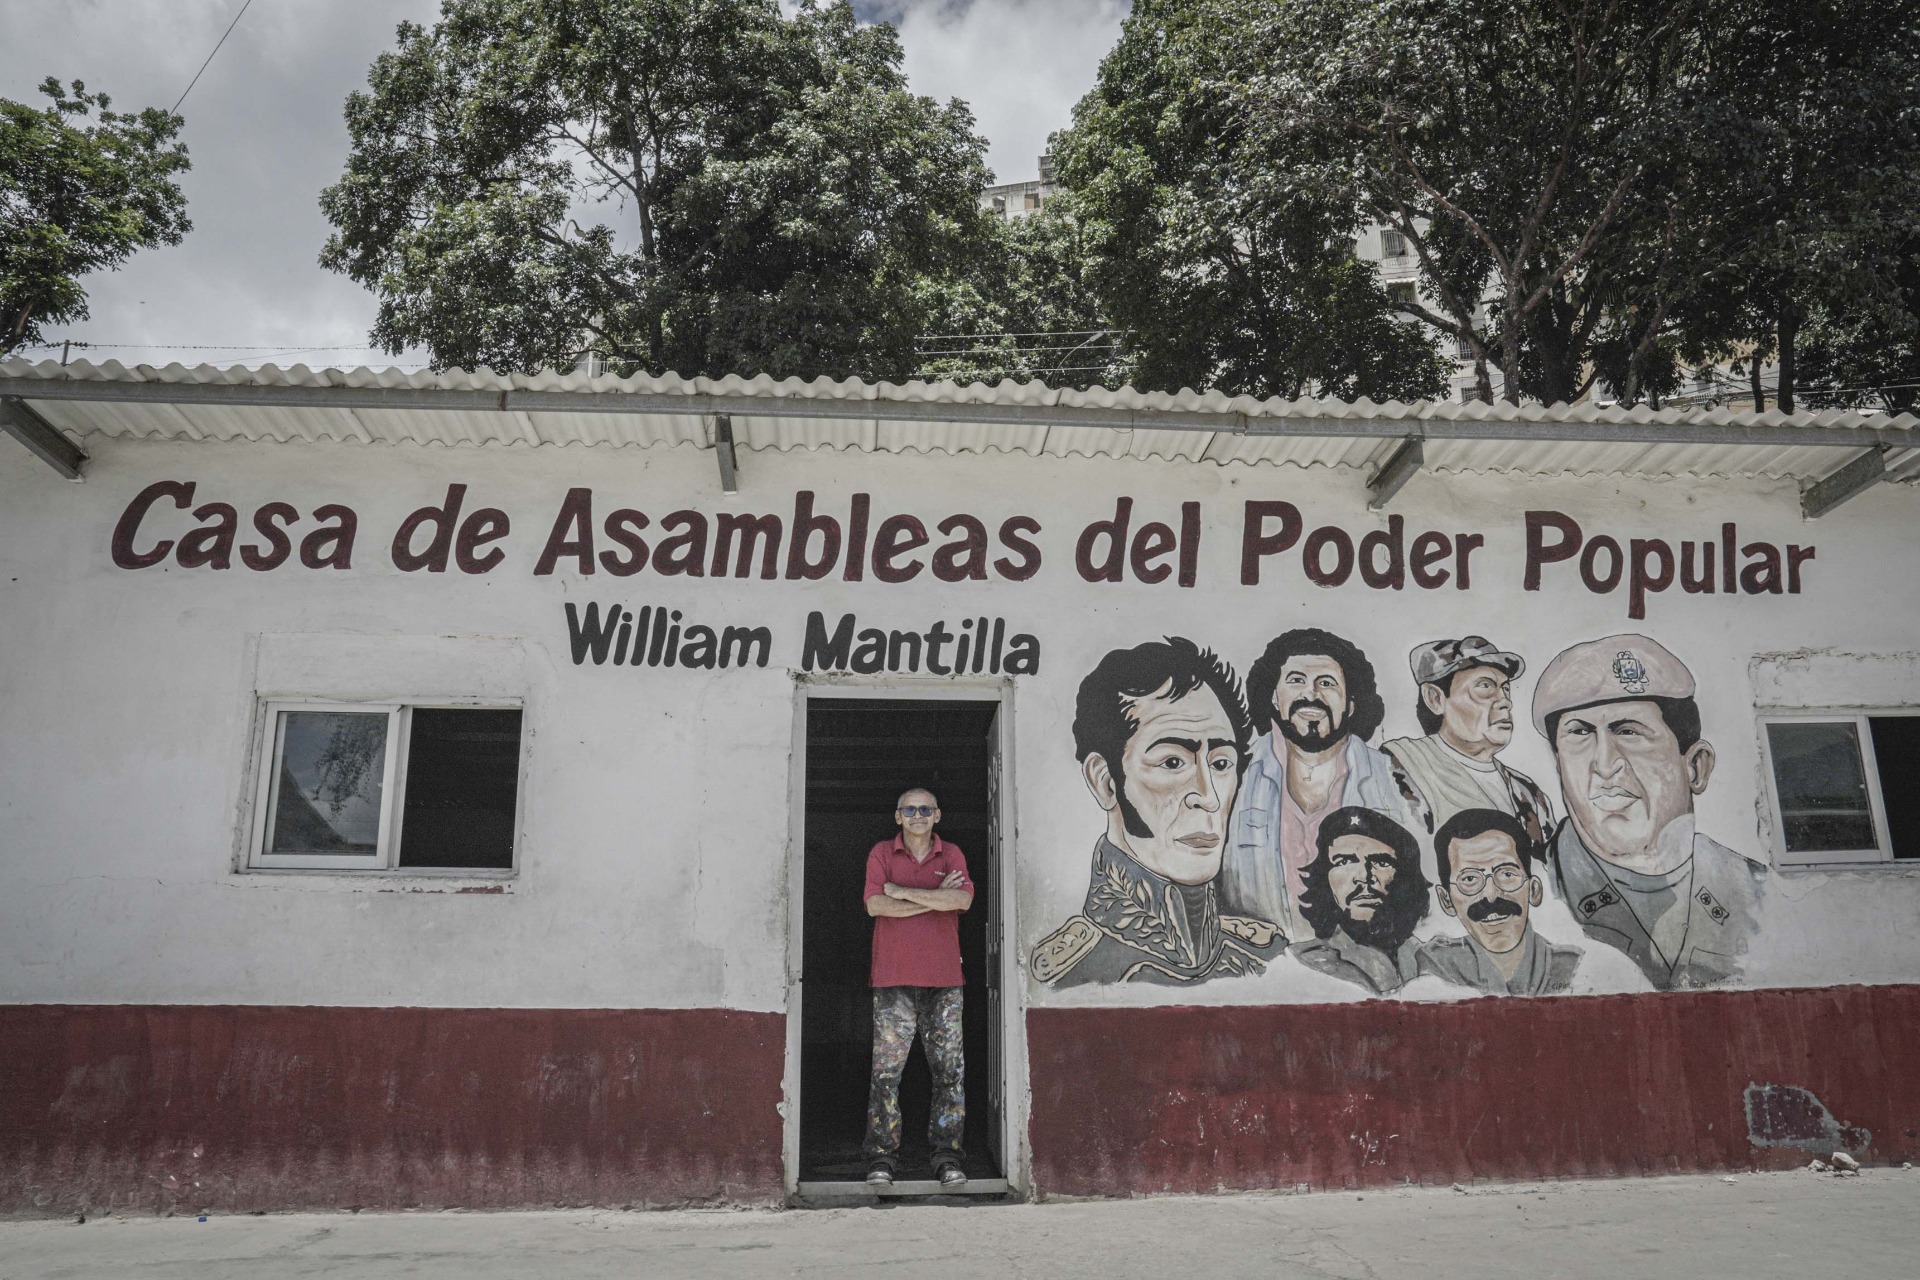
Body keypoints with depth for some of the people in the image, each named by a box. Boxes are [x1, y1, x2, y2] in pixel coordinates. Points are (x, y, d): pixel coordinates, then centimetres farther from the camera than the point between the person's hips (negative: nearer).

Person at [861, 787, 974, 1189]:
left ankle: (947, 1155, 10)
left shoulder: (951, 854, 9)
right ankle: (882, 1156, 7)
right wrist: (935, 898, -9)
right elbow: (875, 905, -8)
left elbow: (963, 899, -10)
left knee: (950, 1069, 2)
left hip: (944, 978, 1)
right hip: (894, 978, -1)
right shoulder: (882, 854, 6)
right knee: (886, 1069, -1)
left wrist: (902, 891, -9)